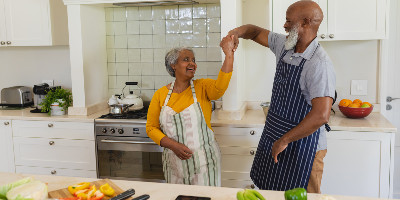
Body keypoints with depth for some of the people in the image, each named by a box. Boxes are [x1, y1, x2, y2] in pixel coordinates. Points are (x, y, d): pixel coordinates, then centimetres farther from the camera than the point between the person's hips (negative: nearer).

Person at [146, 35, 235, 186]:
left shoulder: (202, 87, -4)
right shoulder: (160, 95, 0)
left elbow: (220, 87, -27)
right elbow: (151, 128, 1)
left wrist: (229, 55, -38)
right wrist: (173, 145, -13)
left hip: (203, 162, -1)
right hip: (174, 163, 2)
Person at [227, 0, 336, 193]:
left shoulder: (320, 64, -22)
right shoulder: (284, 46, 4)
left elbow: (321, 115, -29)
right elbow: (257, 32, 21)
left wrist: (284, 140, -21)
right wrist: (238, 31, -3)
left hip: (303, 146, -8)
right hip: (273, 138, 8)